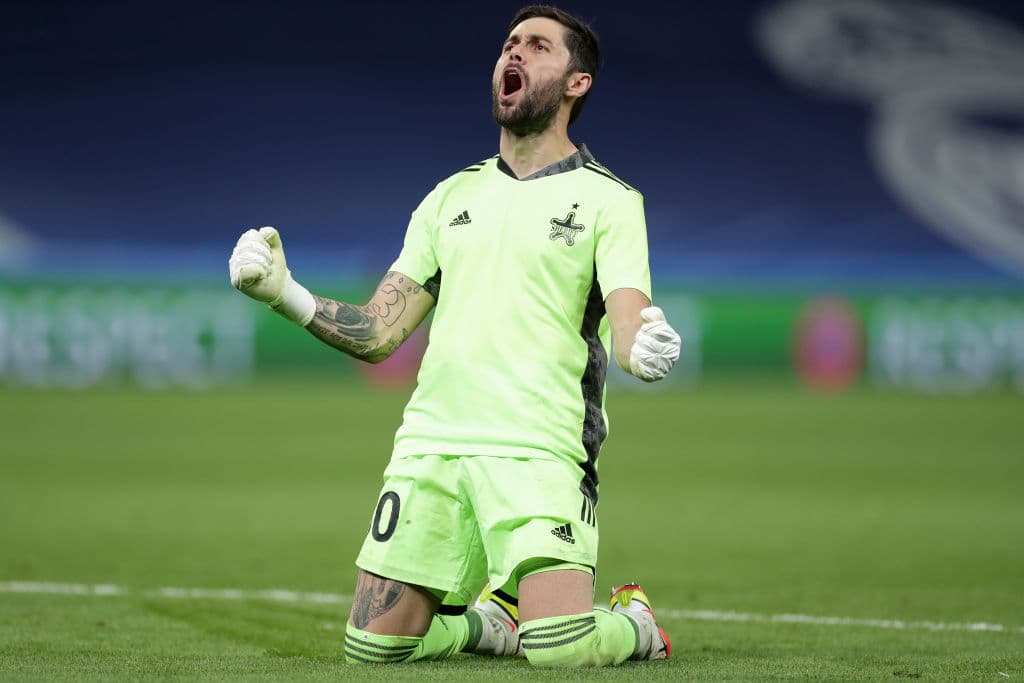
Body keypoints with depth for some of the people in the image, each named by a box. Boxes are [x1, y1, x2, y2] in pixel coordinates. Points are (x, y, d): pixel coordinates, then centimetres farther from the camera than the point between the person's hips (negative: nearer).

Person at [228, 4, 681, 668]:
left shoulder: (608, 200, 5)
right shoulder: (451, 196, 19)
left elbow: (630, 322, -9)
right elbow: (377, 333, 15)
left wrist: (646, 347, -33)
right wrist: (283, 293, -1)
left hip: (538, 451, -5)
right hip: (431, 439, 5)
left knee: (560, 649, -22)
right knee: (372, 645, -3)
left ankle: (635, 623, 13)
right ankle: (491, 618, 26)